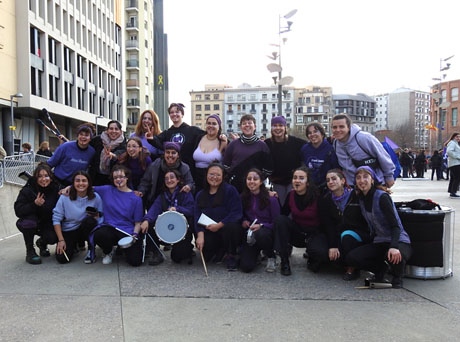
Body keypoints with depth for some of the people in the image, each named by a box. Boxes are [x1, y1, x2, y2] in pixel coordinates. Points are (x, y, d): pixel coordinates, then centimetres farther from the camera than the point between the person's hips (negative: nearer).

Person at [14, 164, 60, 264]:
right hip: (29, 225, -1)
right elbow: (18, 211, -24)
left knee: (53, 238, -26)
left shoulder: (56, 189, -10)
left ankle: (42, 243, 16)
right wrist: (35, 204, -39)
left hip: (47, 223, 1)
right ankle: (30, 251, -13)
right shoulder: (27, 190, -16)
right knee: (29, 221, -34)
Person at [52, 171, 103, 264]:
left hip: (86, 229, 0)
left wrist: (96, 217, -26)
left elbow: (100, 220, -1)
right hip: (68, 231, 0)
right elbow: (56, 219, -9)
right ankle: (74, 245, 18)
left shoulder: (95, 197, -8)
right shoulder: (65, 198, -10)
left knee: (90, 220, -35)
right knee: (62, 259, -19)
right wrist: (61, 240, -13)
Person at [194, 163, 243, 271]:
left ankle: (231, 256, -9)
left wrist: (219, 225, -22)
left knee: (230, 226, -37)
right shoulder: (200, 195, 10)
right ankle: (220, 249, 14)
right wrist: (200, 234, -15)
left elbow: (237, 213, -15)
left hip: (229, 229, -3)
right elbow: (198, 217, 2)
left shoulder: (230, 190, -6)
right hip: (209, 231, 3)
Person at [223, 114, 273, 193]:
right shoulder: (233, 144, 8)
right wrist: (231, 178, 1)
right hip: (235, 185, 1)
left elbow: (268, 168, 5)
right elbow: (226, 164, 10)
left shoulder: (262, 145, 5)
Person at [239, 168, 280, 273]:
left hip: (267, 231, -2)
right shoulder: (243, 198, 0)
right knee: (246, 266, -18)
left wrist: (261, 226, -23)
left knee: (260, 234, -41)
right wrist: (244, 221, -7)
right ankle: (256, 253, 20)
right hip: (250, 234, 3)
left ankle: (271, 257, -7)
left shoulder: (271, 199, -11)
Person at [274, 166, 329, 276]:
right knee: (280, 220, -23)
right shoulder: (291, 195, -4)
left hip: (314, 233, -4)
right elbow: (283, 214, 0)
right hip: (297, 233, 4)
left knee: (320, 252, -35)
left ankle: (312, 259, 6)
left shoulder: (317, 196, -17)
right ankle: (284, 262, -16)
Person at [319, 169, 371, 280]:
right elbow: (328, 225, -7)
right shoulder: (325, 200, 0)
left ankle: (352, 268, -15)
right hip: (338, 236, 3)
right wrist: (333, 246, -16)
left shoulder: (356, 195, -11)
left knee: (346, 236, -36)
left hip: (360, 234, -3)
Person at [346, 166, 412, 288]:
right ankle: (380, 268, 11)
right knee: (351, 258, -16)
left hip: (399, 241, -6)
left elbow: (395, 225, -23)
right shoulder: (361, 199, 6)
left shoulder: (382, 196, -16)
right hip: (379, 242, 6)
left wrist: (394, 247, -37)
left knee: (394, 256, -40)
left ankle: (397, 277, -3)